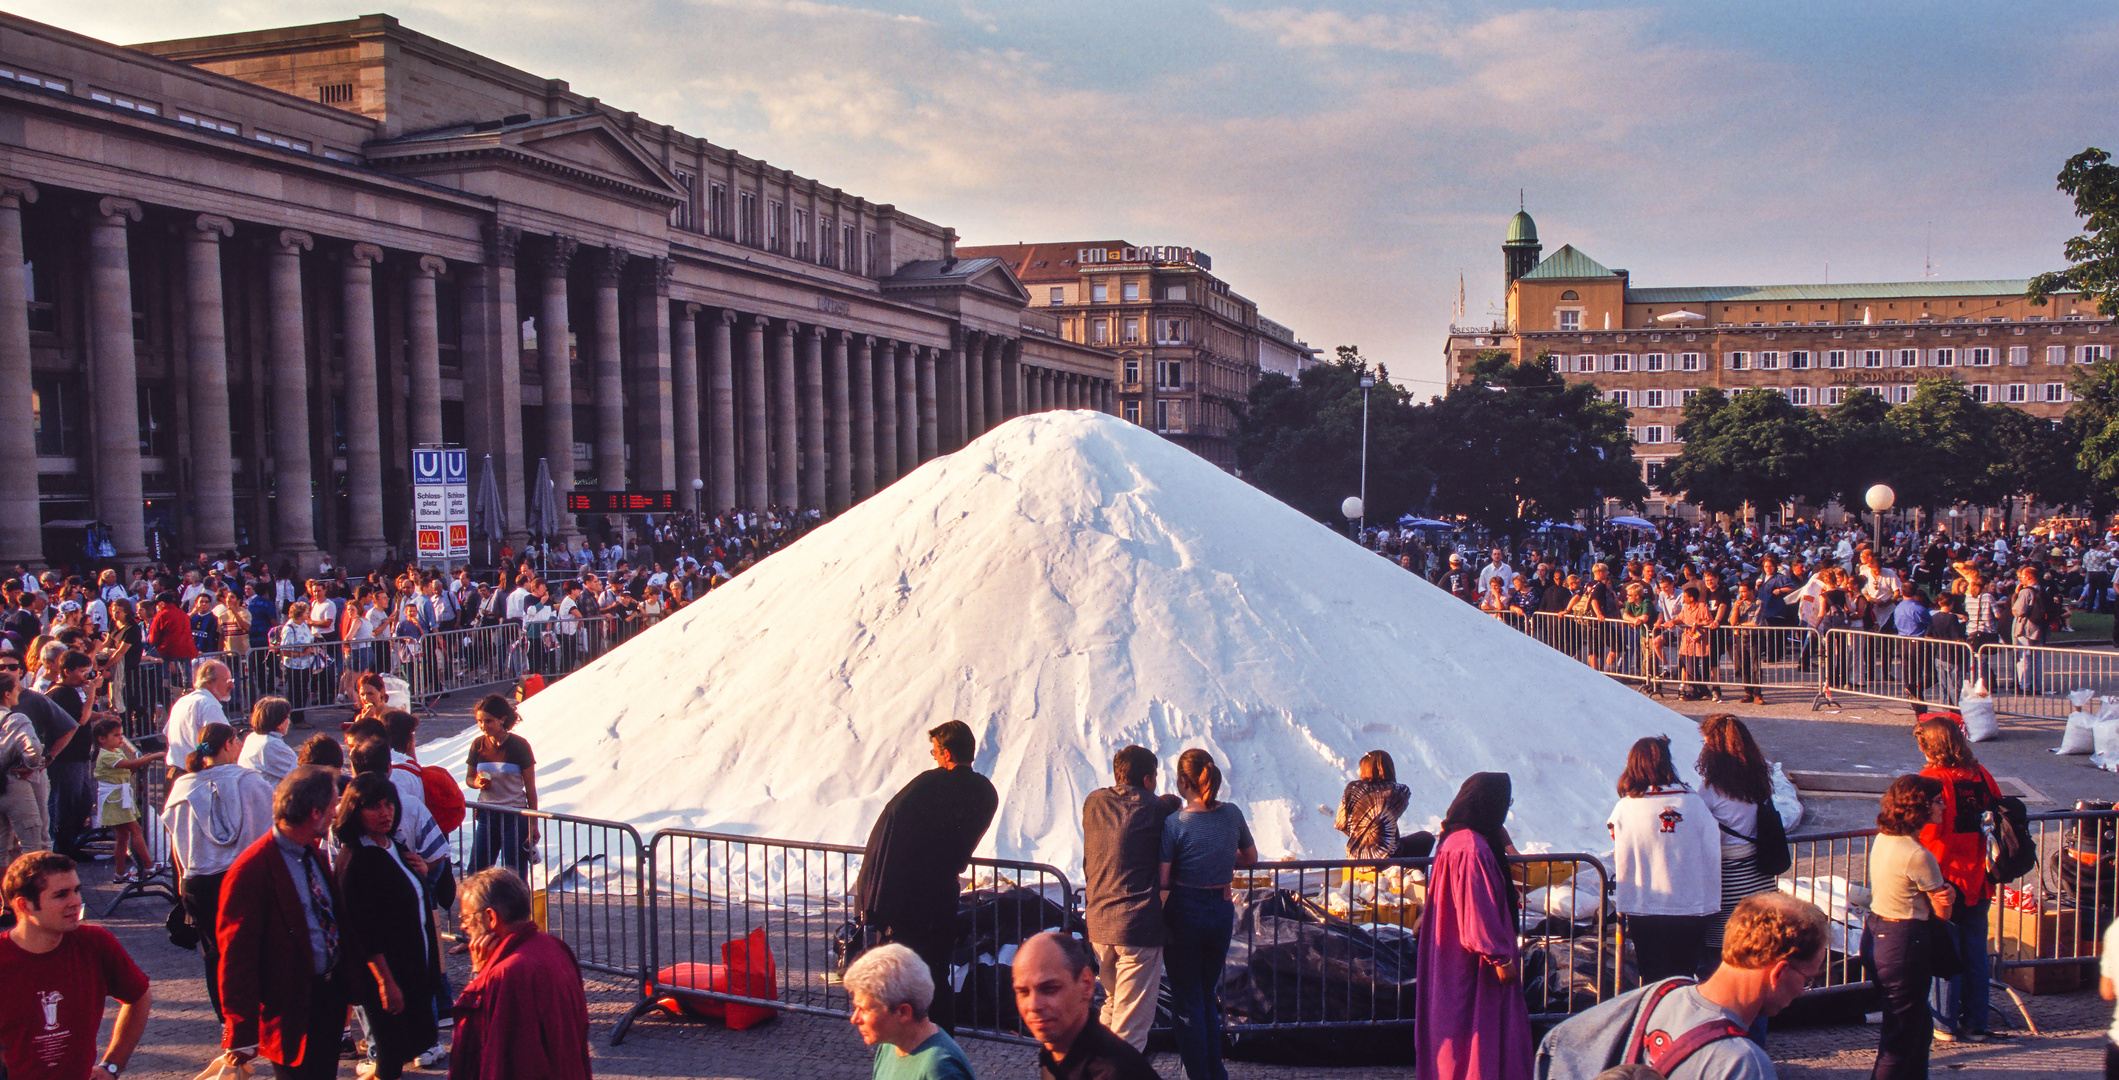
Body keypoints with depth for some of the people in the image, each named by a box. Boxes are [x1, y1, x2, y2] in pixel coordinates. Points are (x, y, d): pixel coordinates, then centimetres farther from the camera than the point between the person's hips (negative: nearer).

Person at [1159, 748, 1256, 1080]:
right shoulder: (1232, 814, -4)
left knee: (1187, 1002, 9)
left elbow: (1162, 881, -17)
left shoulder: (1174, 823, -17)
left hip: (1185, 914, -5)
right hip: (1222, 910, 5)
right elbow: (1251, 857, 12)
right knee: (1208, 996, 21)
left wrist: (1184, 869, 2)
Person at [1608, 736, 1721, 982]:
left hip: (1644, 909, -1)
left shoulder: (1625, 809, -9)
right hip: (1690, 909, 1)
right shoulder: (1693, 803, -5)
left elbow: (1621, 864, 0)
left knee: (1653, 979, 10)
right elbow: (1712, 857, 1)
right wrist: (1710, 905, 10)